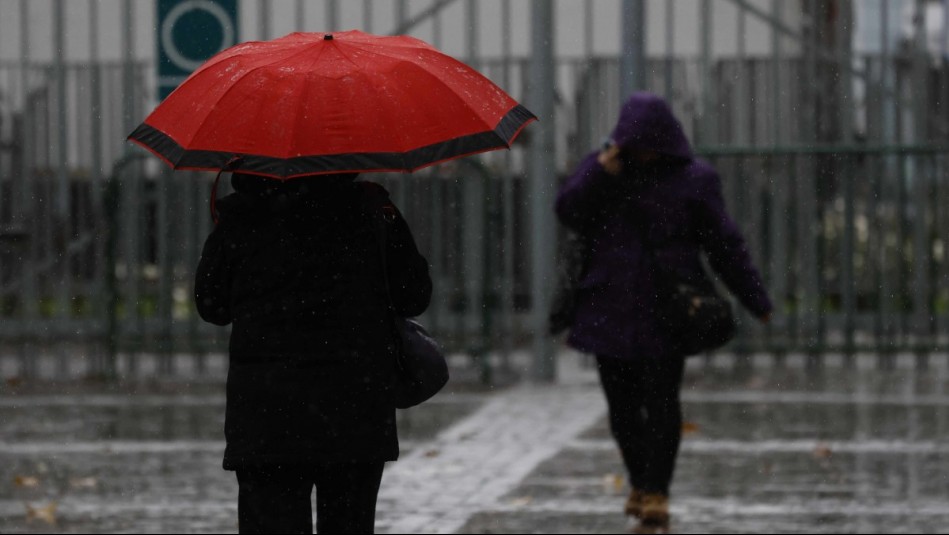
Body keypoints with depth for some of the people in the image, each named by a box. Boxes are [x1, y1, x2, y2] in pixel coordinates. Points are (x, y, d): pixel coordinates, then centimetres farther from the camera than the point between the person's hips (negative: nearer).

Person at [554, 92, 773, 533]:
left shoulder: (694, 179, -1)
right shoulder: (602, 167, 6)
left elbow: (725, 245, 2)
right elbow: (568, 212, -7)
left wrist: (757, 302, 3)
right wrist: (602, 172, -19)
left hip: (666, 311, -3)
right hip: (611, 309, 3)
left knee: (660, 402, -7)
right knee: (622, 405, 7)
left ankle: (655, 498, -2)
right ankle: (641, 484, 27)